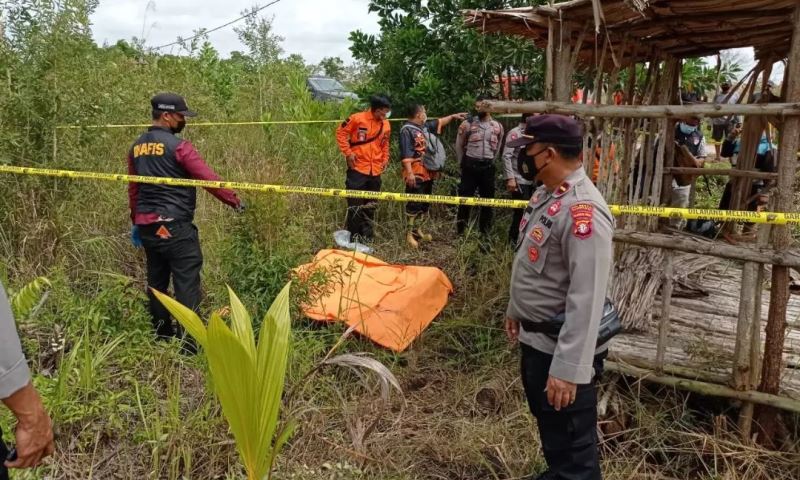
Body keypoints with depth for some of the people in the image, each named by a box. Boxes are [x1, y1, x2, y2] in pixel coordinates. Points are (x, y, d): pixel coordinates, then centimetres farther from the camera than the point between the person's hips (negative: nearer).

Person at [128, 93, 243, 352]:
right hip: (174, 226, -8)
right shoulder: (178, 146, -11)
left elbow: (133, 188, 18)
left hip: (146, 225, 8)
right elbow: (209, 178, -14)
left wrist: (136, 221, 27)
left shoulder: (136, 148, 13)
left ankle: (162, 335, 28)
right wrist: (235, 201, -4)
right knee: (186, 282, -6)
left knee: (156, 280, 16)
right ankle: (188, 342, -6)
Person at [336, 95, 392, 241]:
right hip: (357, 168, -5)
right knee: (355, 204, 0)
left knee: (370, 205, 13)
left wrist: (385, 159, 8)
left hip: (375, 171, 5)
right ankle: (352, 235, 10)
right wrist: (348, 153, -10)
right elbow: (341, 133, -5)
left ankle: (367, 235, 25)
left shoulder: (386, 125, 5)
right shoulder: (357, 119, -11)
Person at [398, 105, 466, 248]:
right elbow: (406, 153, -19)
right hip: (416, 174, -9)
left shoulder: (425, 126, 15)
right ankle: (410, 234, -1)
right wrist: (409, 173, -25)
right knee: (414, 204, -8)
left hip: (427, 173, 9)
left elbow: (439, 122, 35)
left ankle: (418, 230, 25)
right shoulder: (407, 130, -12)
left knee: (425, 203, 14)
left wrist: (453, 116, 32)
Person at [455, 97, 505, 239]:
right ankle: (461, 229, 12)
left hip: (488, 166, 3)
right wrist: (463, 163, 9)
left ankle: (485, 230, 21)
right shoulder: (467, 124, -4)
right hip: (470, 165, -3)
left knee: (488, 198, 9)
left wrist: (490, 162, 14)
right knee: (465, 196, 1)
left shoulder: (497, 126, 5)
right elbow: (459, 145, 5)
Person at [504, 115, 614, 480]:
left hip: (562, 347, -10)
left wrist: (568, 369, -30)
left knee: (572, 445, 7)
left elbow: (586, 300, -31)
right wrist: (516, 309, 25)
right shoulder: (546, 194, 5)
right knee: (548, 426, 29)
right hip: (535, 338, 10)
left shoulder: (583, 212, -28)